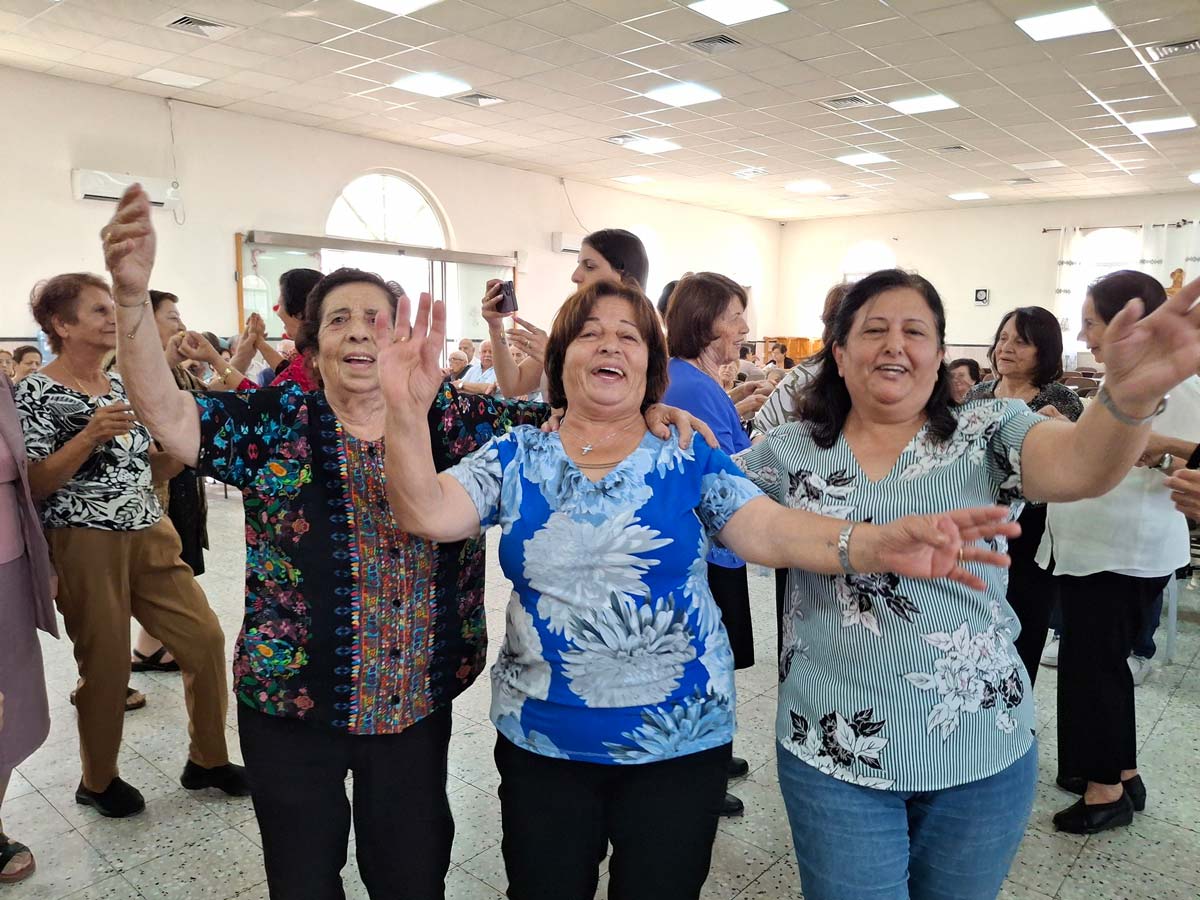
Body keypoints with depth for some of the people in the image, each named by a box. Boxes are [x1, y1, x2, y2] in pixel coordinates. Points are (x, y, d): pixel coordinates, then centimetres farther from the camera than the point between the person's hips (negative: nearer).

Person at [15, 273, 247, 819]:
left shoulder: (123, 384, 11)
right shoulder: (37, 393, -7)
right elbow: (34, 485, -14)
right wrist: (90, 435, -25)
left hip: (150, 534, 6)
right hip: (84, 544, -6)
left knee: (205, 638, 4)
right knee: (106, 663, 5)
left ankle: (207, 760, 22)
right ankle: (98, 780, 29)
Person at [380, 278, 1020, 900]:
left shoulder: (689, 463, -4)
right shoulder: (517, 460, -2)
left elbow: (772, 530, -17)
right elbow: (429, 513, -16)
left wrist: (877, 545, -36)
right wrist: (406, 409, -33)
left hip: (678, 741, 0)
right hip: (539, 743, 1)